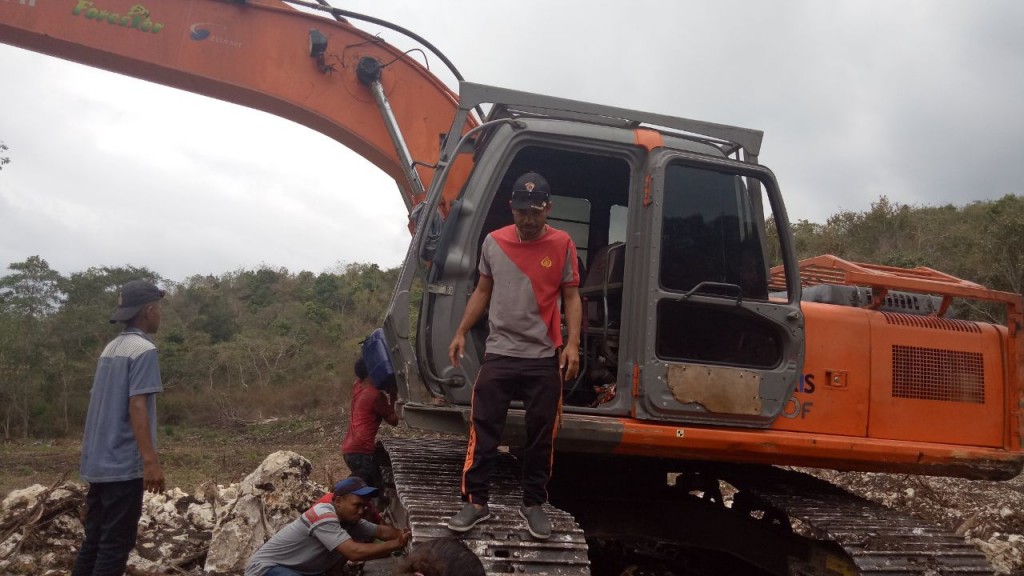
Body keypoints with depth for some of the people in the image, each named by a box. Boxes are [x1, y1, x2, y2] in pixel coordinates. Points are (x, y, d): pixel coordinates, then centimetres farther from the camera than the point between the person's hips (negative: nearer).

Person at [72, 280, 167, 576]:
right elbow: (137, 406, -19)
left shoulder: (110, 349, 14)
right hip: (123, 464, -8)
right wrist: (151, 461, -21)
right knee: (115, 544, -3)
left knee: (94, 541, 12)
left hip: (98, 462, 8)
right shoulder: (144, 350, -11)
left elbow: (104, 404, 17)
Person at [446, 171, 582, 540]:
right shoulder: (493, 242, 4)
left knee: (540, 435, 7)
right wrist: (461, 333, 8)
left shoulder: (562, 244, -1)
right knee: (483, 430, 0)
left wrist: (573, 344, -10)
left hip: (544, 358, -1)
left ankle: (533, 504, 21)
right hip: (498, 354, 1)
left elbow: (571, 297, 1)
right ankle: (475, 502, 11)